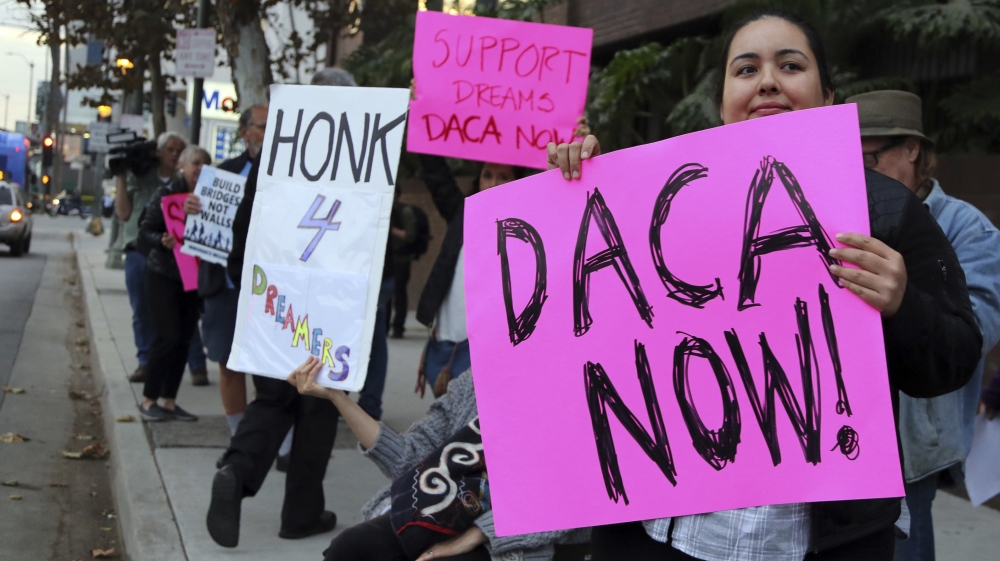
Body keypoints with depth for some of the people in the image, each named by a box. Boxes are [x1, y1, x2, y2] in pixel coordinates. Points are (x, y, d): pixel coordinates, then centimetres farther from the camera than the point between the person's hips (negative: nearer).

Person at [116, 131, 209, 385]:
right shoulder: (138, 178, 10)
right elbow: (123, 212, 7)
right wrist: (122, 179, 3)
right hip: (138, 252, 3)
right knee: (142, 313, 9)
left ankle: (197, 366, -2)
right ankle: (145, 363, 19)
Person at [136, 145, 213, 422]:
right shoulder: (166, 193, -7)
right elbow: (145, 232, -8)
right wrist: (162, 241, -26)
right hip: (163, 275, -4)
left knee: (184, 339, 5)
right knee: (167, 336, -7)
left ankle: (169, 401, 15)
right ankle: (149, 400, 7)